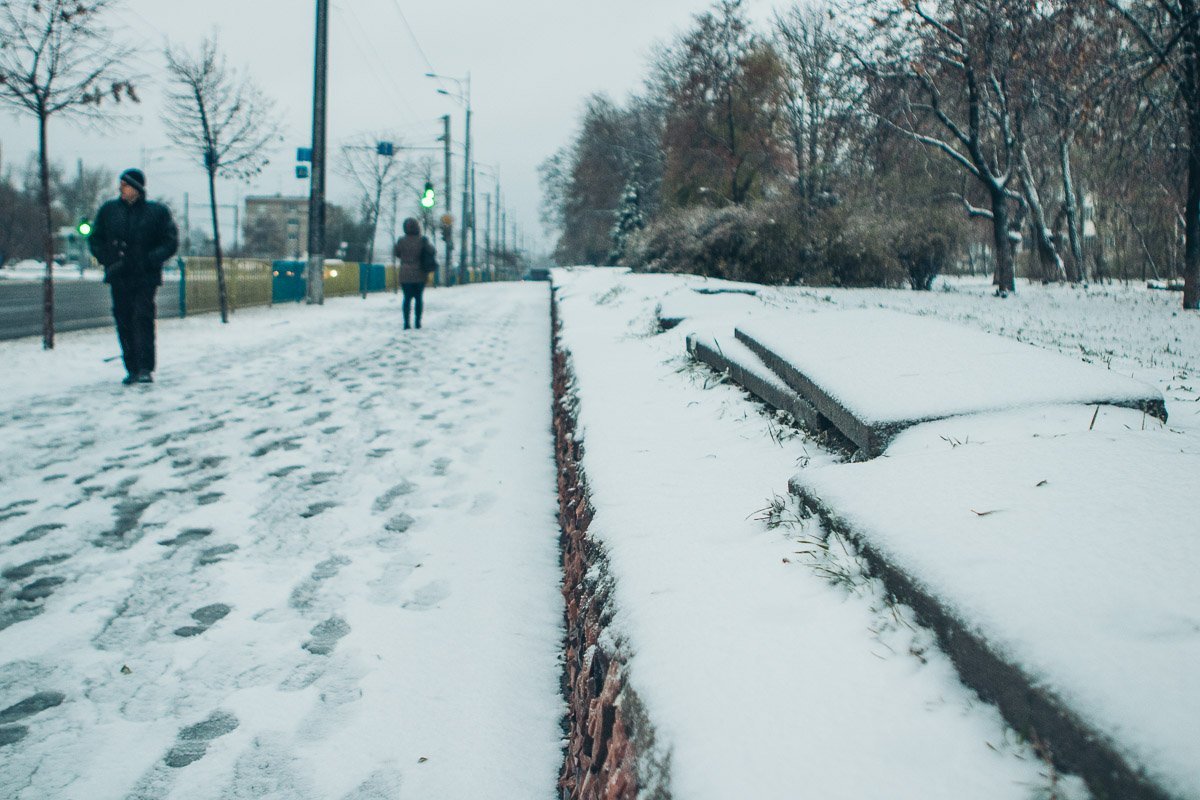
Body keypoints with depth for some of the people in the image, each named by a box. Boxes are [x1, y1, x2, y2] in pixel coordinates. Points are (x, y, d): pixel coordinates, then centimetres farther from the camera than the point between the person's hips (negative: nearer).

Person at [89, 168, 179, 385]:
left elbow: (171, 243, 1)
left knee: (143, 318, -12)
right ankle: (132, 369, 12)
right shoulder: (109, 210, 9)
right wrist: (108, 260, -2)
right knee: (124, 323, 4)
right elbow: (95, 239, 15)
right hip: (118, 277, 3)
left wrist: (149, 260, -12)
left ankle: (146, 369, -11)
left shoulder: (157, 211, 1)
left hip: (145, 277, -3)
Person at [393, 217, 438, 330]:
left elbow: (396, 253, 7)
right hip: (420, 275, 0)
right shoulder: (422, 241, -8)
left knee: (407, 298, 5)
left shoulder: (401, 241, -8)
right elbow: (433, 252, -2)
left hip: (405, 275, 0)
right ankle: (418, 322, 10)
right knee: (419, 297, 11)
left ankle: (406, 322, -2)